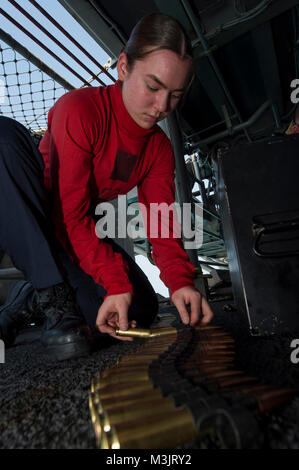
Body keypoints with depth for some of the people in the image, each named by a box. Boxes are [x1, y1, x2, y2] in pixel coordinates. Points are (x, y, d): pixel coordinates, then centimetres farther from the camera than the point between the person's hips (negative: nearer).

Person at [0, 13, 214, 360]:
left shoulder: (160, 149, -4)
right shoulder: (79, 109, -21)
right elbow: (71, 214, -28)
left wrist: (180, 280, -27)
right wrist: (115, 281, -36)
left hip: (82, 231, 4)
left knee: (141, 309, -13)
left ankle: (32, 300, 3)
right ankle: (54, 297, -31)